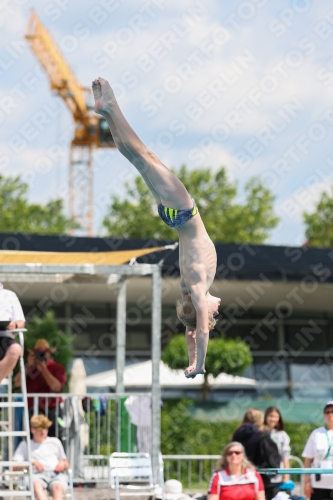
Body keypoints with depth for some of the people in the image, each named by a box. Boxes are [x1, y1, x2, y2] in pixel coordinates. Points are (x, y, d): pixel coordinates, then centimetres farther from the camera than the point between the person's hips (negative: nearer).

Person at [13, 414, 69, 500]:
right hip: (38, 474, -1)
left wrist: (62, 463, 6)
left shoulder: (55, 442, 28)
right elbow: (14, 466, 10)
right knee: (36, 484, -41)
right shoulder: (25, 445, 23)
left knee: (57, 487, -37)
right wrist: (33, 462, -4)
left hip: (56, 474, 2)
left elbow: (67, 465, 31)